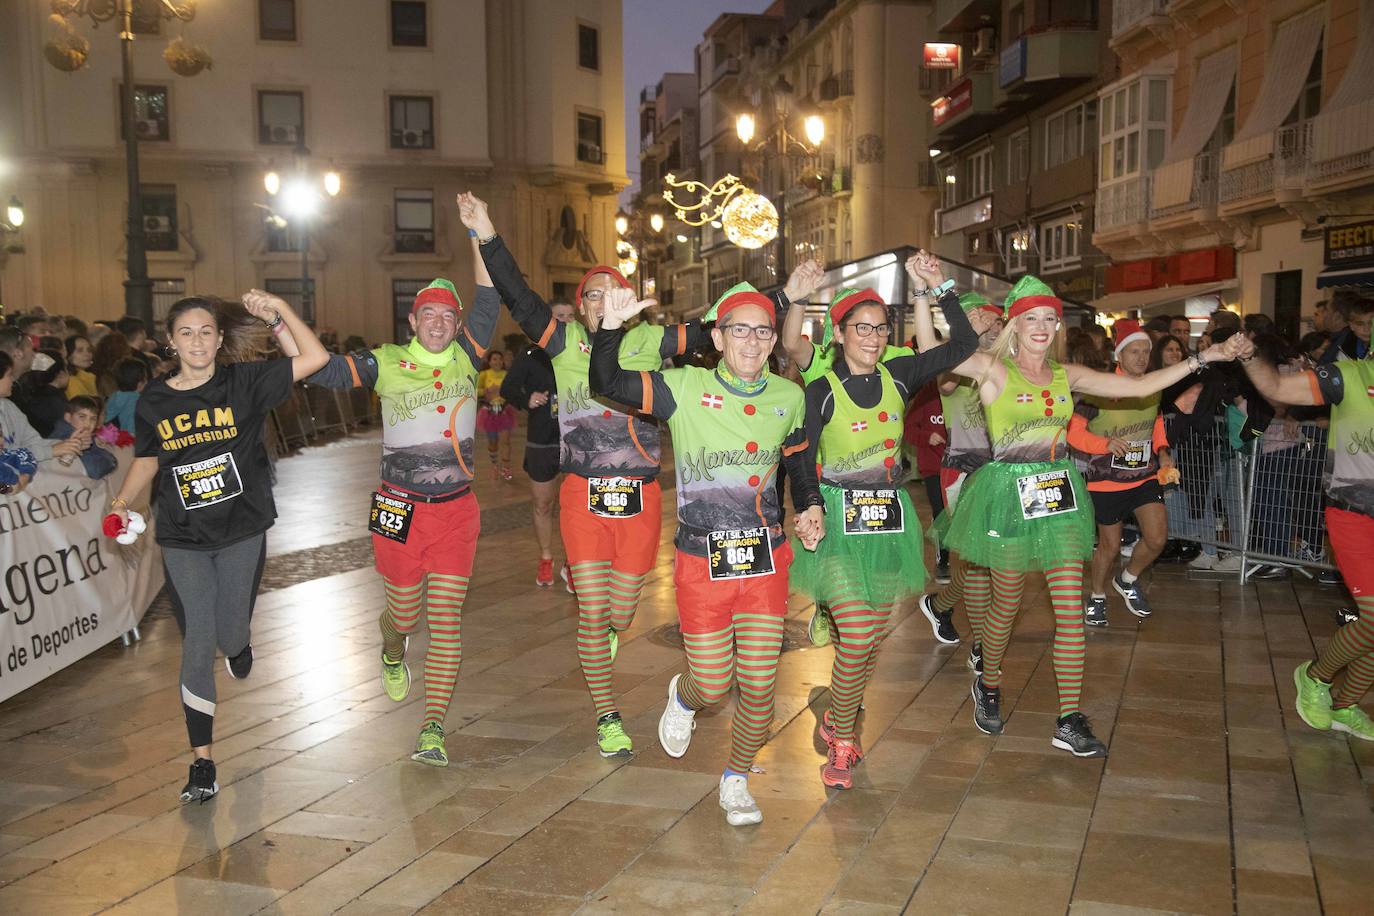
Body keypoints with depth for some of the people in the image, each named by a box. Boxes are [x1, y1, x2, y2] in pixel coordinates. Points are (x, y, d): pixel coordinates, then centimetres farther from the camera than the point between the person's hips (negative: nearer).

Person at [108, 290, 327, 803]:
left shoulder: (244, 382, -6)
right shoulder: (153, 401, 0)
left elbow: (316, 358, -14)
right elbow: (147, 460, 15)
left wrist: (278, 312, -17)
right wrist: (122, 502, 0)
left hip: (243, 534, 0)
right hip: (184, 542, 1)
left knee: (231, 635, 10)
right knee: (197, 647, -4)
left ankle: (238, 645, 53)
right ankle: (203, 765, 5)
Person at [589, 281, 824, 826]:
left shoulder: (789, 398, 3)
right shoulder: (685, 389, -8)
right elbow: (605, 384, -15)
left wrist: (810, 507, 0)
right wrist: (612, 326, -30)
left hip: (766, 560, 3)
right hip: (702, 562, -3)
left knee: (759, 687, 4)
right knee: (714, 686, 5)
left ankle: (736, 780, 30)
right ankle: (683, 698, 44)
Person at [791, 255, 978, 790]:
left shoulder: (896, 377, 4)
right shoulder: (820, 391, -6)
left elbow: (964, 344, 1)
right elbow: (799, 464, -5)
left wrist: (939, 288, -6)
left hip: (889, 518, 5)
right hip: (839, 519, -5)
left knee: (875, 634, 11)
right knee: (856, 635, -12)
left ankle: (837, 719, 32)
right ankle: (841, 743, 6)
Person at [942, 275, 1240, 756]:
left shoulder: (1066, 374, 8)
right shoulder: (994, 369, -7)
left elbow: (1139, 386, 10)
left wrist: (1200, 359, 6)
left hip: (1059, 493, 5)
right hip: (1010, 493, -4)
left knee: (1071, 608, 0)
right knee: (1006, 605, 8)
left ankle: (1070, 721, 7)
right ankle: (989, 685, 36)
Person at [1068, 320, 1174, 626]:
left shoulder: (1154, 388, 2)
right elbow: (1073, 430, -16)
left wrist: (1162, 451, 2)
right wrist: (1105, 444, -31)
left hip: (1146, 475, 5)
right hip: (1107, 480, -5)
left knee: (1157, 538, -5)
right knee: (1110, 545, 7)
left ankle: (1128, 581, 25)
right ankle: (1097, 596, 33)